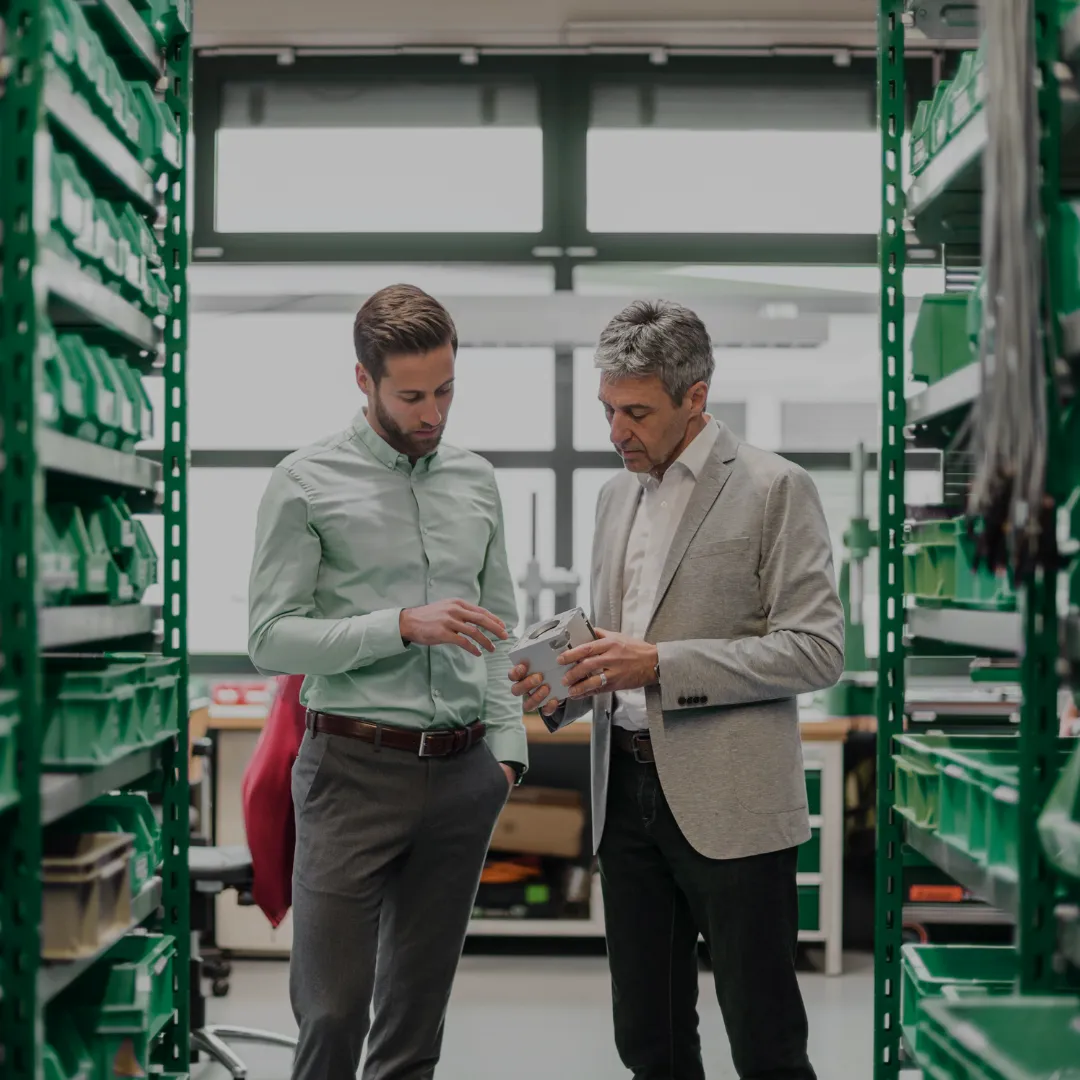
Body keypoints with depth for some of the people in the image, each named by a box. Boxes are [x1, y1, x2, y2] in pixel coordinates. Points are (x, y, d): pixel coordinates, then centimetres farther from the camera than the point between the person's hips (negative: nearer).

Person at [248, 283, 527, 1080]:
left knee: (421, 1008, 11)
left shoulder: (476, 480, 11)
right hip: (357, 768, -4)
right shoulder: (307, 484, -3)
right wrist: (404, 625, -19)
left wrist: (507, 747, 6)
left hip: (463, 772, 5)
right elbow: (272, 639, -9)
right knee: (333, 1006, -4)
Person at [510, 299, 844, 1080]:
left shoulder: (774, 488, -6)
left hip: (728, 802, -6)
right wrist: (564, 686, 0)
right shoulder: (620, 493, 15)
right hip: (628, 789, 7)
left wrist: (661, 664, -18)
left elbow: (818, 650, -12)